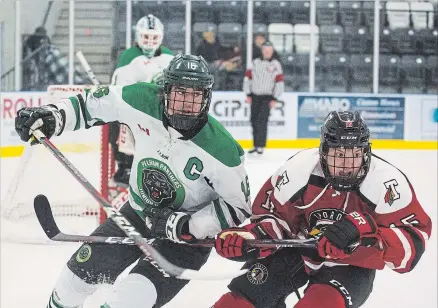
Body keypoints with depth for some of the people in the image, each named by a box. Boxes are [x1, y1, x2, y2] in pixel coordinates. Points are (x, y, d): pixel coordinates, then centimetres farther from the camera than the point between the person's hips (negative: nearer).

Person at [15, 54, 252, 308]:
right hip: (138, 213, 4)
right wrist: (52, 116, -20)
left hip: (189, 234, -4)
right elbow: (94, 104, -4)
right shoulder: (144, 101, -20)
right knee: (82, 269, 10)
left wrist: (182, 225, -25)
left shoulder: (222, 150, -29)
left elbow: (237, 208, -18)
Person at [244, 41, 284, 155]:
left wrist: (275, 99, -8)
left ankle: (260, 146, -13)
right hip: (255, 96, 4)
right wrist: (248, 94, 4)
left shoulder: (276, 65, -1)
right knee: (254, 120, 6)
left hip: (267, 97, -4)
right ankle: (256, 145, 16)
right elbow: (248, 77, 10)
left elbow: (279, 82, -3)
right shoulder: (255, 63, 8)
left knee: (262, 120, -14)